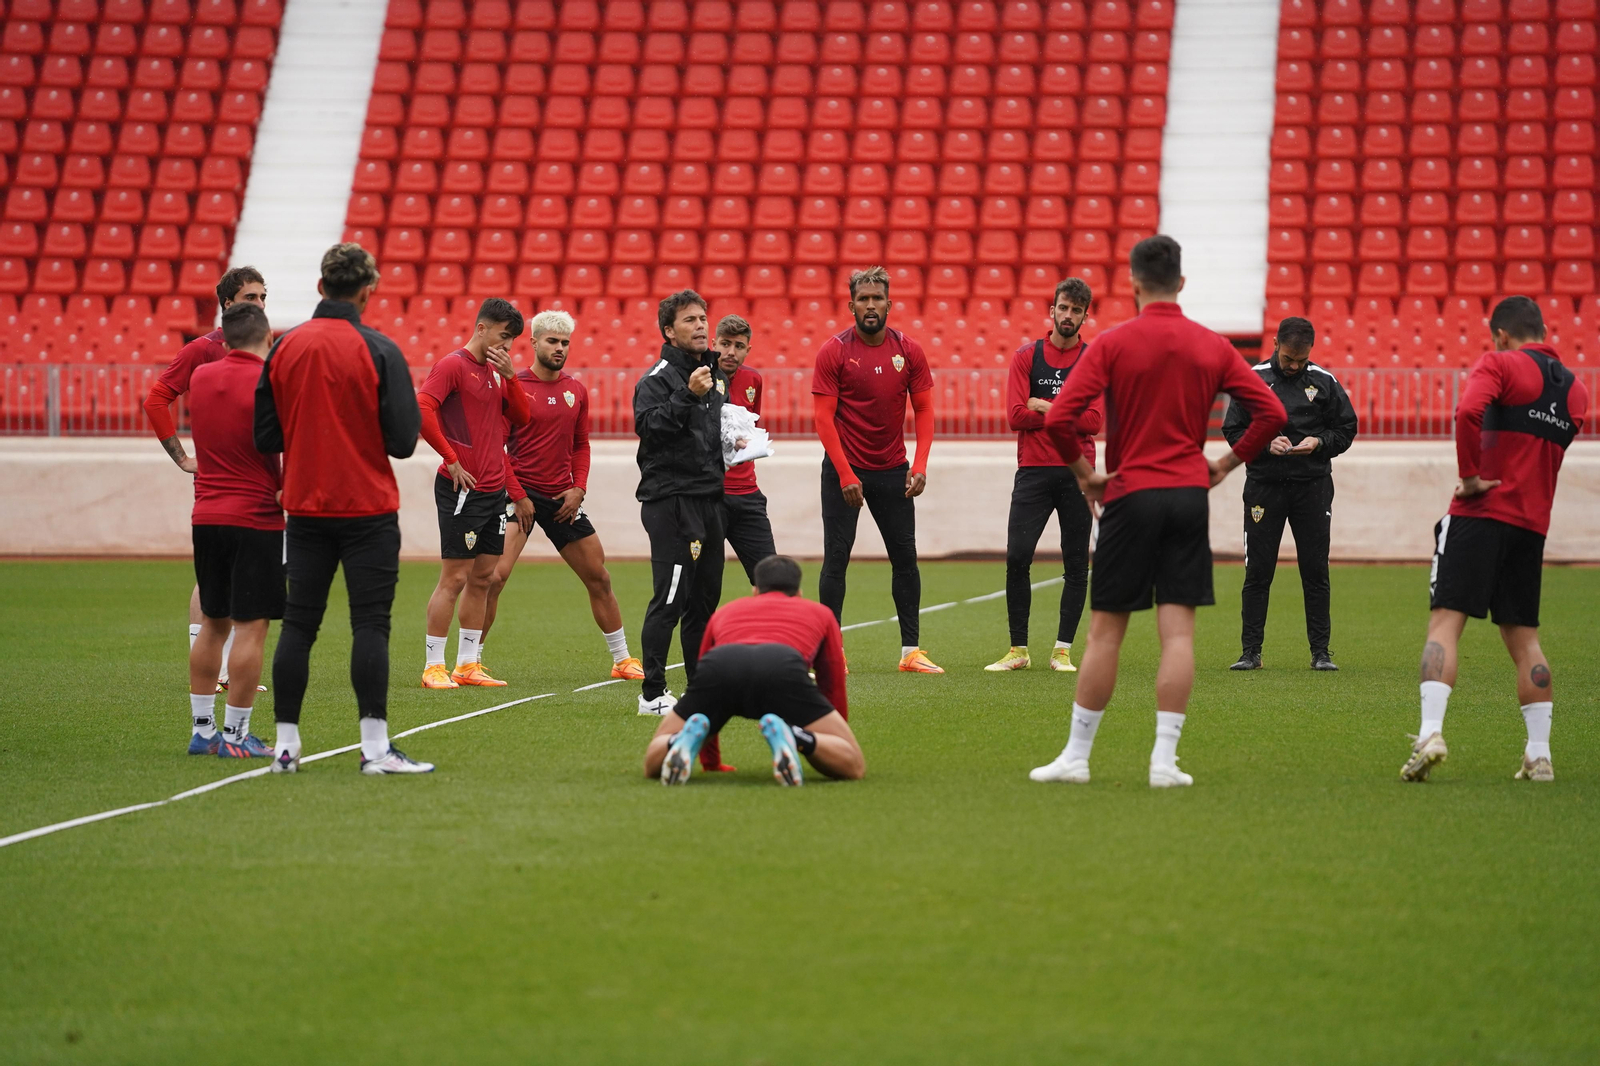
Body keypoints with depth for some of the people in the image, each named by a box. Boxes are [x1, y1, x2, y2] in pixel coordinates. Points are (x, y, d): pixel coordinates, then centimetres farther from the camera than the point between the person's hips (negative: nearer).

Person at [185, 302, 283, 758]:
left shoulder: (201, 377, 5)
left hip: (206, 516, 6)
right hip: (256, 517, -6)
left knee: (213, 624, 14)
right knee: (250, 627, -1)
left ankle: (202, 729, 16)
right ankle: (235, 734, -1)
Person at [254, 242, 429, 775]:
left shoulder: (284, 347, 2)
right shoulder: (378, 351, -9)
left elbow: (265, 436, 3)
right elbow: (403, 440, -11)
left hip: (305, 508, 4)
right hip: (368, 510, -4)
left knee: (298, 625, 8)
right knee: (370, 624, -3)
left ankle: (286, 743, 10)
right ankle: (375, 747, -6)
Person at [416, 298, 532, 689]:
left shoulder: (496, 370, 15)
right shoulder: (453, 365, -10)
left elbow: (521, 418, 14)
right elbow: (422, 410, -21)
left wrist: (510, 376, 0)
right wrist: (451, 460, -18)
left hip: (494, 489, 8)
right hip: (462, 490, -8)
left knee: (482, 577, 11)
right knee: (454, 579, -5)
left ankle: (468, 664, 17)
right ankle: (433, 667, 0)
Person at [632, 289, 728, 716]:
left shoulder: (717, 376, 17)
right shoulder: (656, 379, -8)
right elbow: (648, 426, -23)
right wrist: (688, 395, -30)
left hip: (710, 497, 8)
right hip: (671, 500, -8)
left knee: (705, 596, 11)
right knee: (670, 597, -11)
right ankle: (651, 694, -9)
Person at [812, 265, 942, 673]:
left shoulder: (909, 350, 0)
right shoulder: (834, 351, -9)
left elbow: (924, 410, 3)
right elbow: (823, 417, -10)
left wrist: (920, 466, -10)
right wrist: (845, 473, -17)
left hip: (893, 468, 3)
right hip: (844, 468, -3)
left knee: (905, 557, 5)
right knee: (836, 559, -4)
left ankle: (911, 651, 12)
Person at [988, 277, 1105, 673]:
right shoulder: (1026, 356, 5)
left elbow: (1095, 421, -6)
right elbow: (1016, 415, -5)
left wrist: (1046, 408, -7)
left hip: (1077, 474, 0)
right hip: (1033, 472, 0)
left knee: (1076, 565, 1)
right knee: (1017, 558, -8)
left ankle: (1063, 650, 9)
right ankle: (1018, 650, 1)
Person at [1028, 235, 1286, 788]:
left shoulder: (1112, 344, -5)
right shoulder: (1212, 347, 4)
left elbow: (1058, 418, -14)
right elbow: (1272, 412, 2)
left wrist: (1084, 471, 0)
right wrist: (1226, 462, 10)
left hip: (1130, 495, -2)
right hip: (1189, 494, 2)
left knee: (1105, 632, 4)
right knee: (1178, 630, 0)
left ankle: (1076, 755, 9)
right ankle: (1165, 759, -5)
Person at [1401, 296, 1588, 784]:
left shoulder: (1500, 365, -5)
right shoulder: (1575, 389, 16)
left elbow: (1468, 411, -23)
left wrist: (1468, 474, -14)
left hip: (1480, 512, -5)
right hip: (1533, 523, 6)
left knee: (1445, 623, -7)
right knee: (1524, 637, 12)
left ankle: (1430, 734, -22)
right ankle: (1539, 755, 9)